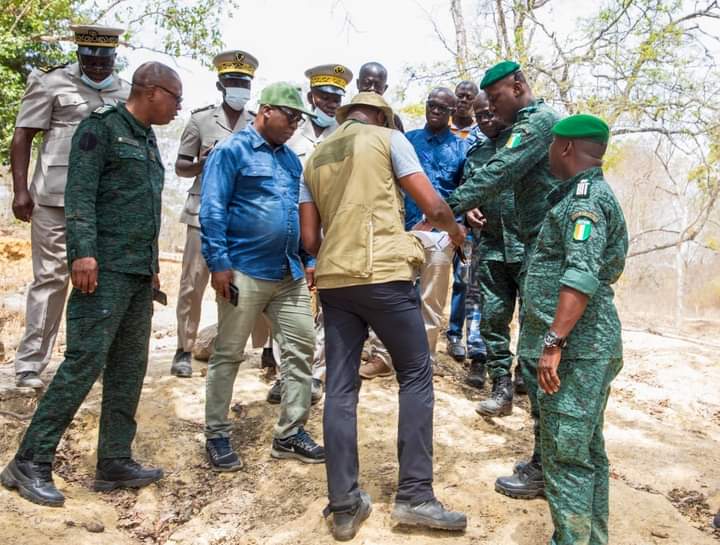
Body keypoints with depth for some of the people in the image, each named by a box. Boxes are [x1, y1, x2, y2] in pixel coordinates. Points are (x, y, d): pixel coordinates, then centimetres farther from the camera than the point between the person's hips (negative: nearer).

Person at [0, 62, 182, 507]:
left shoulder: (148, 140, 20)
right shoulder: (102, 127, -4)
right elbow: (79, 194, -13)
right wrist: (83, 252, -23)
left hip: (140, 274, 9)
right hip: (106, 269, -8)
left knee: (129, 368, 8)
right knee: (84, 363, -9)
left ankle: (115, 462, 17)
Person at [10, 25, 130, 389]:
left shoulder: (126, 93, 13)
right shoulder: (51, 83, 2)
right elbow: (23, 136, 0)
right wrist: (20, 190, -9)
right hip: (56, 199, -3)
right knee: (51, 277, -2)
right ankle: (30, 364, 7)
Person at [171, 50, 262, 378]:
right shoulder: (201, 119, 5)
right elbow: (180, 167, 7)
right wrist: (203, 163, -13)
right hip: (205, 212, -1)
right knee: (193, 283, -1)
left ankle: (265, 347, 11)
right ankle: (184, 350, 11)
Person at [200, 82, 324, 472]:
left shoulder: (290, 158, 16)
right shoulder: (232, 151, -4)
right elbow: (212, 210, -10)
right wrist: (219, 263, -16)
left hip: (289, 275, 7)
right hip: (244, 273, -7)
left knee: (301, 348, 6)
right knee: (228, 355, 4)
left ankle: (290, 433, 17)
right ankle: (216, 436, 17)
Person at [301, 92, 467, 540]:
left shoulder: (315, 157, 19)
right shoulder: (388, 138, 5)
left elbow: (309, 239, 14)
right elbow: (433, 207, -1)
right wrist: (455, 229, 20)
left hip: (333, 279, 5)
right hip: (384, 274, -5)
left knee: (340, 388, 6)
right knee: (416, 375, 8)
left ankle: (344, 507, 10)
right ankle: (415, 496, 8)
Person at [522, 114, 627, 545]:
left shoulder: (585, 197, -12)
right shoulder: (590, 194, 20)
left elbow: (582, 275, -25)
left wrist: (553, 342, -27)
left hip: (577, 347, -10)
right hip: (587, 346, 10)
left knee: (565, 453, -6)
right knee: (588, 449, 16)